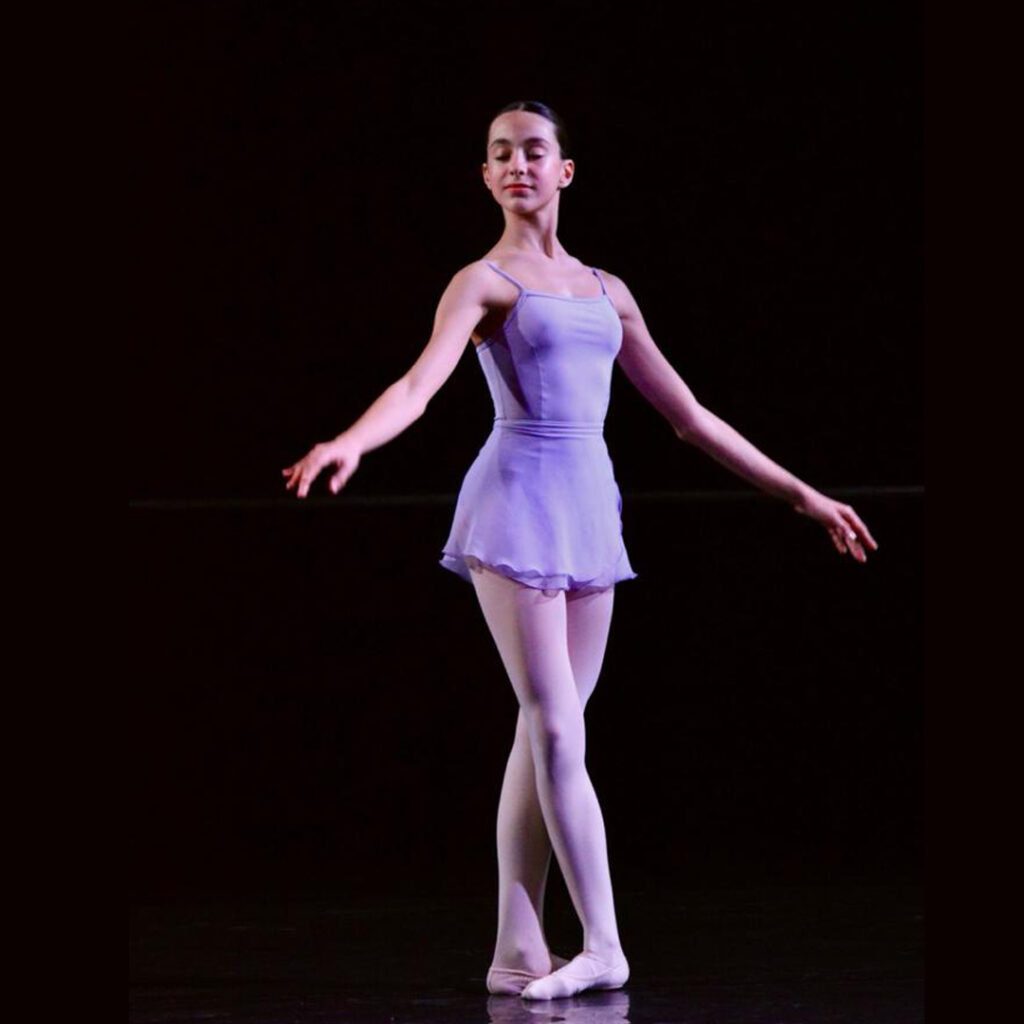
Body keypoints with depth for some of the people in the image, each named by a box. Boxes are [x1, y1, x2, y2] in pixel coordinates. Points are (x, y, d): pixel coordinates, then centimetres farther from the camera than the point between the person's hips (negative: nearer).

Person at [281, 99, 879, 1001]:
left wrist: (801, 494, 22)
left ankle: (519, 951, 7)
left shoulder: (607, 291, 17)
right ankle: (604, 947, -8)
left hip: (590, 510, 6)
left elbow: (688, 416, 22)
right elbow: (421, 384, -17)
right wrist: (349, 443, -37)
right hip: (516, 500, -6)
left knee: (545, 735, 5)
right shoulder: (484, 282, 1)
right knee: (556, 731, -10)